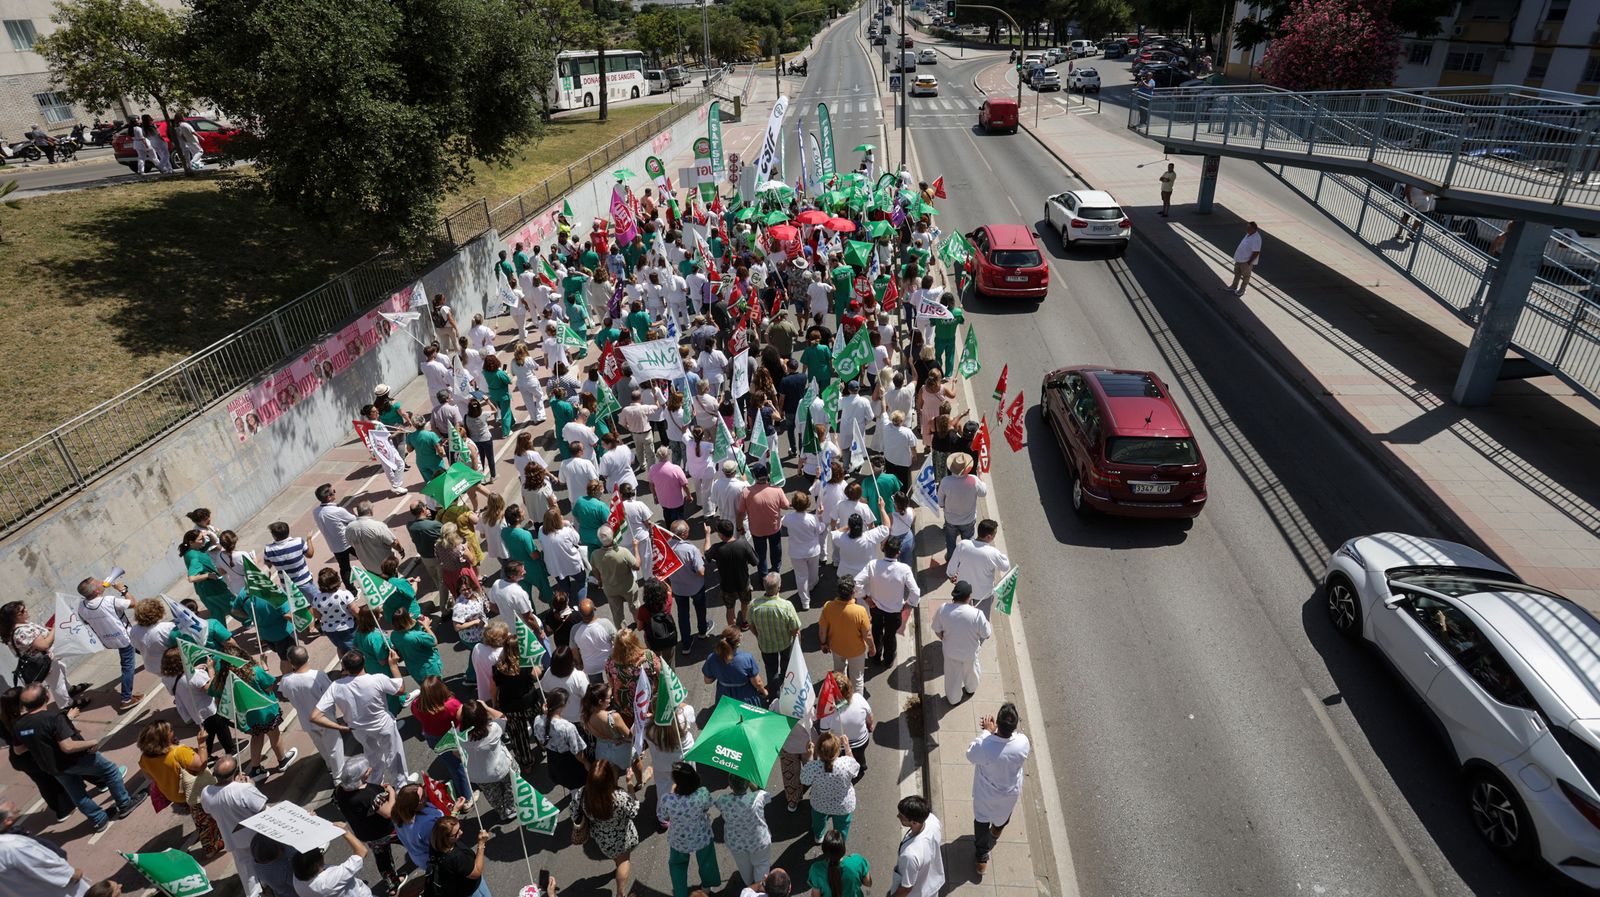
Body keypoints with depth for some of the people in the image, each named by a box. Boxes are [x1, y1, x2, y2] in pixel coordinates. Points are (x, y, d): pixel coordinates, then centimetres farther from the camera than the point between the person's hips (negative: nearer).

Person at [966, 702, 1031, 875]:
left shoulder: (983, 745, -41)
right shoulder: (1023, 743, -34)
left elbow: (970, 755, -17)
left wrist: (985, 731, -16)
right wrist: (994, 730, -12)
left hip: (986, 794, -2)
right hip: (1011, 792, 3)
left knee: (982, 821, 26)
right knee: (1004, 814, 36)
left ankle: (982, 858, 40)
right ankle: (997, 829, 66)